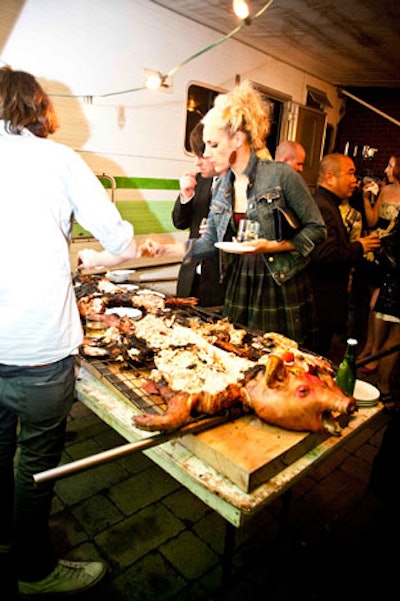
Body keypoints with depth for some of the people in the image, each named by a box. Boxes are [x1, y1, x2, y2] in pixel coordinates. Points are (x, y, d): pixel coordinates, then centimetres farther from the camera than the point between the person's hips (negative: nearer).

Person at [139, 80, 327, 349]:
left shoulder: (281, 174, -11)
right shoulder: (222, 185, 6)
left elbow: (316, 229, -6)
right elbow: (210, 242, 11)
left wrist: (273, 246, -19)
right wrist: (164, 248, 3)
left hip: (283, 285, -5)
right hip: (239, 285, 5)